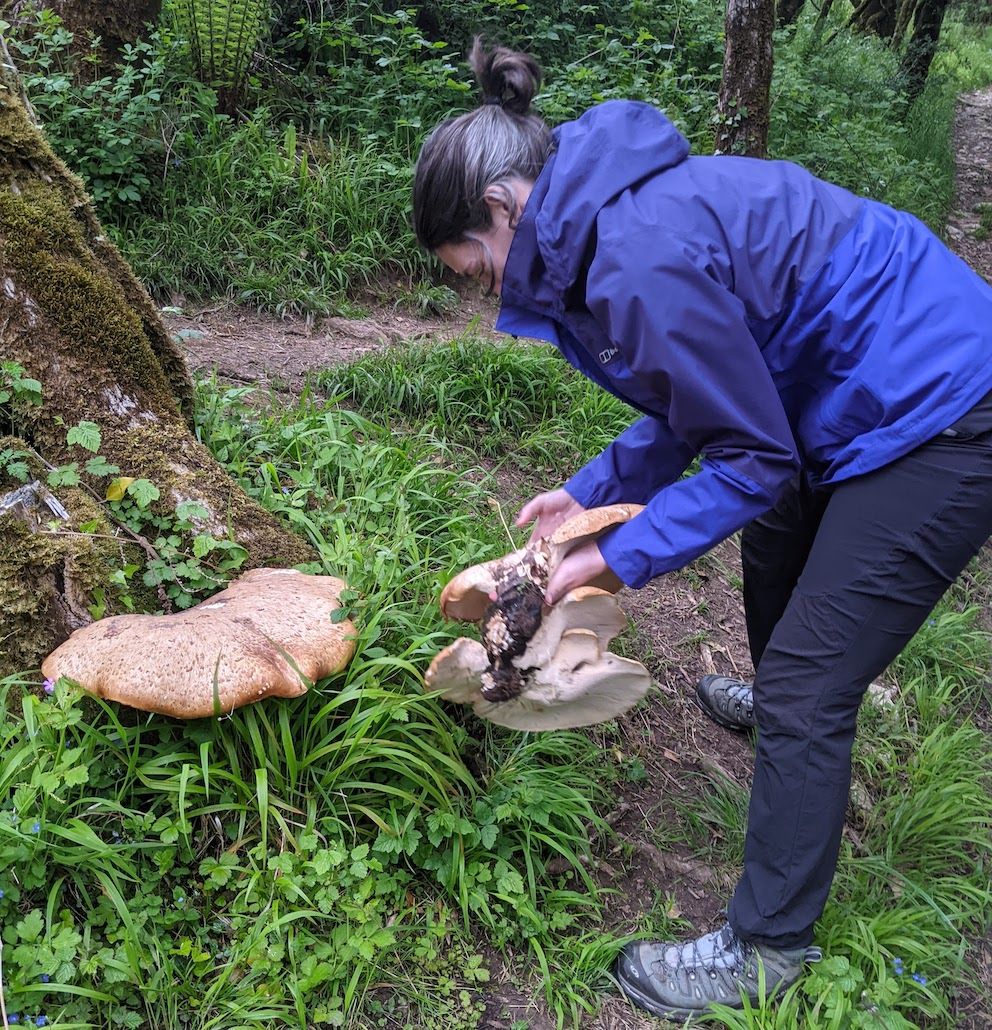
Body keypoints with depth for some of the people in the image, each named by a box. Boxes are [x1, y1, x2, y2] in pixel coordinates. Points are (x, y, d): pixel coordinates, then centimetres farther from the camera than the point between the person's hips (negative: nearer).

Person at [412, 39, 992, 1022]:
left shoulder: (643, 261, -28)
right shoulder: (613, 212, 3)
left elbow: (751, 456, -19)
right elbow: (698, 401, 12)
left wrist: (618, 557, -12)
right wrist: (594, 490, 10)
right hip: (894, 385, 10)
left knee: (807, 688, -5)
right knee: (774, 545, 30)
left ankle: (765, 949, 12)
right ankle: (781, 702, 59)